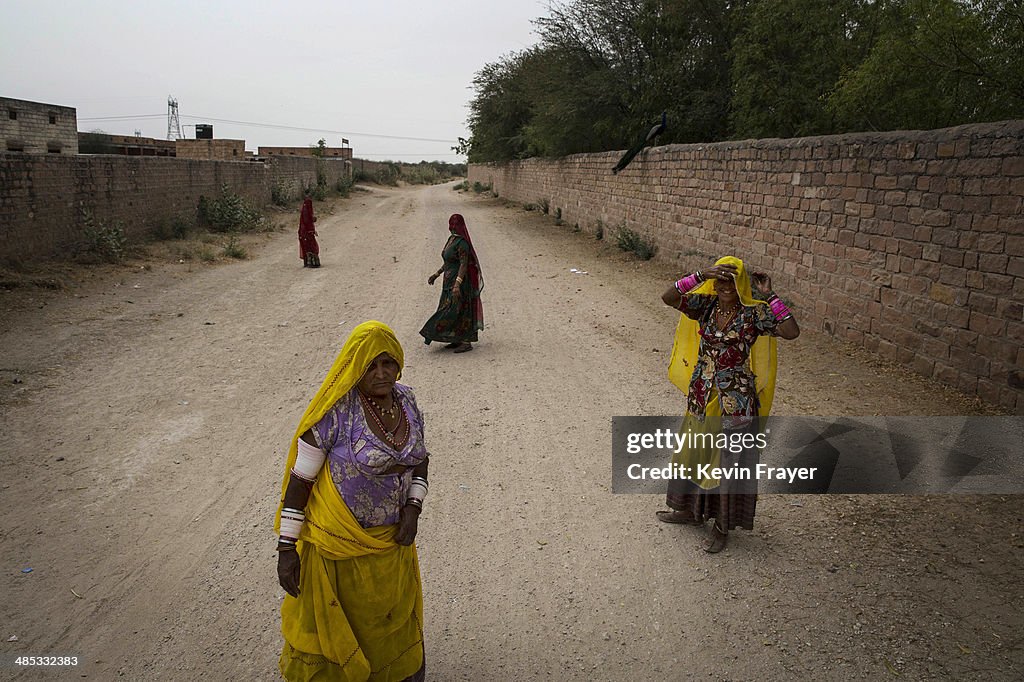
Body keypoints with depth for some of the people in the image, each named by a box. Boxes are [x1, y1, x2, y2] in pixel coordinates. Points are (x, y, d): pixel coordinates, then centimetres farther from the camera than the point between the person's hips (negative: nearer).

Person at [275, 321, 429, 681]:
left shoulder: (405, 400, -4)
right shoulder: (336, 409, -23)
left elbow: (420, 460, 9)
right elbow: (299, 478, -17)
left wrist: (413, 508, -6)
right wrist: (286, 547, -16)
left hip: (392, 540, 6)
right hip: (340, 544, -5)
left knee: (391, 619, 25)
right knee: (332, 627, 13)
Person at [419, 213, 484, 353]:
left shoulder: (462, 243, -18)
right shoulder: (451, 239, 12)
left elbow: (464, 264, -25)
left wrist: (457, 284, -33)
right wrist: (436, 274, 22)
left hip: (459, 280, -10)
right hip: (449, 281, 10)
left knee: (457, 310, -8)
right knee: (452, 309, 12)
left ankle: (466, 342, -2)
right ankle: (459, 340, 20)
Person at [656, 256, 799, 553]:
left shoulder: (754, 314, -12)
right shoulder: (706, 305, -2)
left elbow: (792, 331, -25)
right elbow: (668, 297, -15)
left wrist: (770, 296, -21)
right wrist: (701, 275, -23)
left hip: (735, 401, -5)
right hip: (701, 395, 5)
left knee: (730, 460, 8)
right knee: (693, 452, 19)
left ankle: (722, 525, 25)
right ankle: (691, 510, 40)